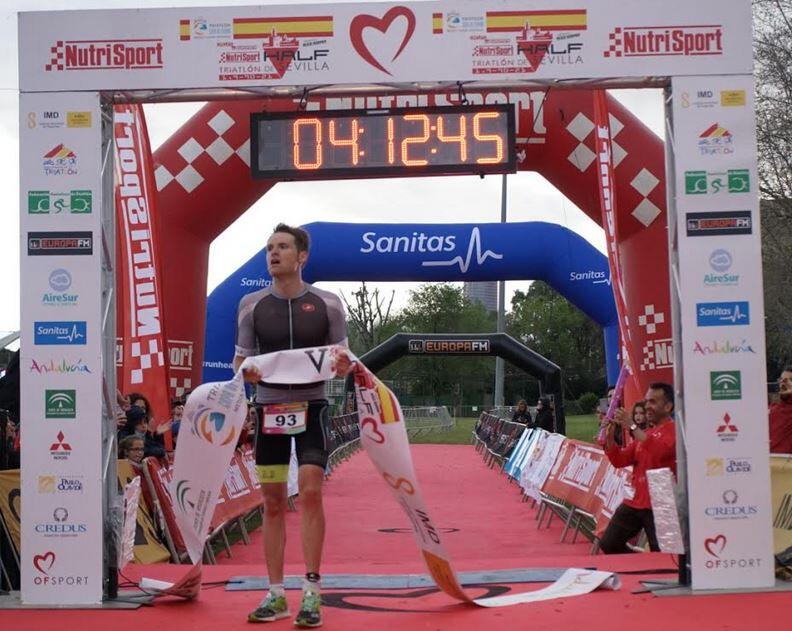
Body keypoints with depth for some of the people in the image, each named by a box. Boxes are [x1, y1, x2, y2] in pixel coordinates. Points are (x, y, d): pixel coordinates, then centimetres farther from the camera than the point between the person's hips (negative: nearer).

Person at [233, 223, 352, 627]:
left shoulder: (327, 304, 0)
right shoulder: (251, 304, 4)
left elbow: (341, 360, 6)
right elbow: (240, 359, 8)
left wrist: (344, 367, -18)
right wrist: (245, 372, -15)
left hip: (310, 405, -2)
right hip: (269, 406, 2)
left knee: (311, 493, -11)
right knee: (272, 502, 5)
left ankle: (312, 593, -4)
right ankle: (276, 595, 14)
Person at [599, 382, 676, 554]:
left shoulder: (673, 430, -8)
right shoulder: (644, 433, 16)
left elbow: (660, 450, -28)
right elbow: (619, 460, 15)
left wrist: (632, 427, -29)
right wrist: (609, 435, 0)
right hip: (634, 502, 8)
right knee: (608, 544, 8)